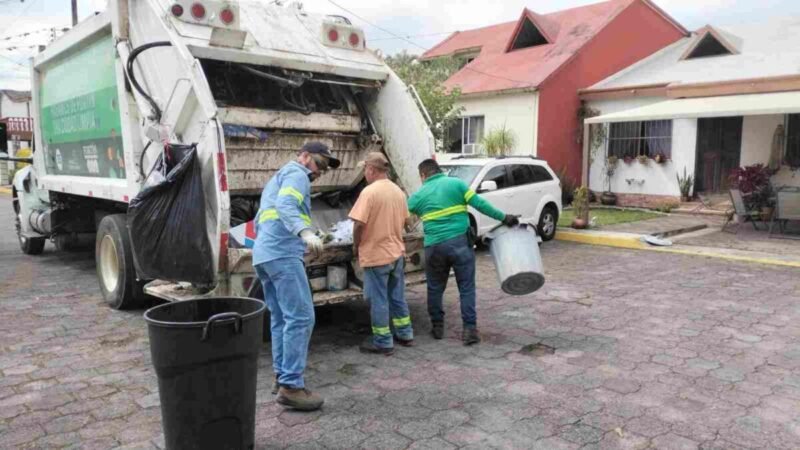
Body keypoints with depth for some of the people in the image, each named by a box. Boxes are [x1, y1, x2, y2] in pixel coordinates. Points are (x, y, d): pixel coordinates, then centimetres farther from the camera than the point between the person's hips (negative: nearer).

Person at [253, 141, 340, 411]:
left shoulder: (276, 179, 30)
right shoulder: (296, 174, -1)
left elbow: (260, 221, 31)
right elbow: (286, 205, -22)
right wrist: (306, 232, -36)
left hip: (263, 254, 10)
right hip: (283, 253, -10)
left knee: (281, 319, 12)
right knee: (300, 317, -13)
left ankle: (282, 377, 14)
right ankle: (291, 386, -14)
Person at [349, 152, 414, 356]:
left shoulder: (369, 191, -17)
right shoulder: (398, 192, 7)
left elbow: (359, 224, -20)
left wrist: (356, 246, -4)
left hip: (376, 255, -7)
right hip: (397, 252, 7)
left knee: (378, 300, 3)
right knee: (397, 296, 18)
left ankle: (383, 342, 11)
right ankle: (405, 335, 27)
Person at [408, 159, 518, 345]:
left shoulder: (418, 195, 9)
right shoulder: (456, 183, 4)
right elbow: (479, 204, -3)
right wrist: (504, 218, 2)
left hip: (434, 247, 1)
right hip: (460, 243, -1)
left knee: (435, 288, 17)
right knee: (467, 287, 7)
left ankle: (437, 326, 25)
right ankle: (469, 328, 4)